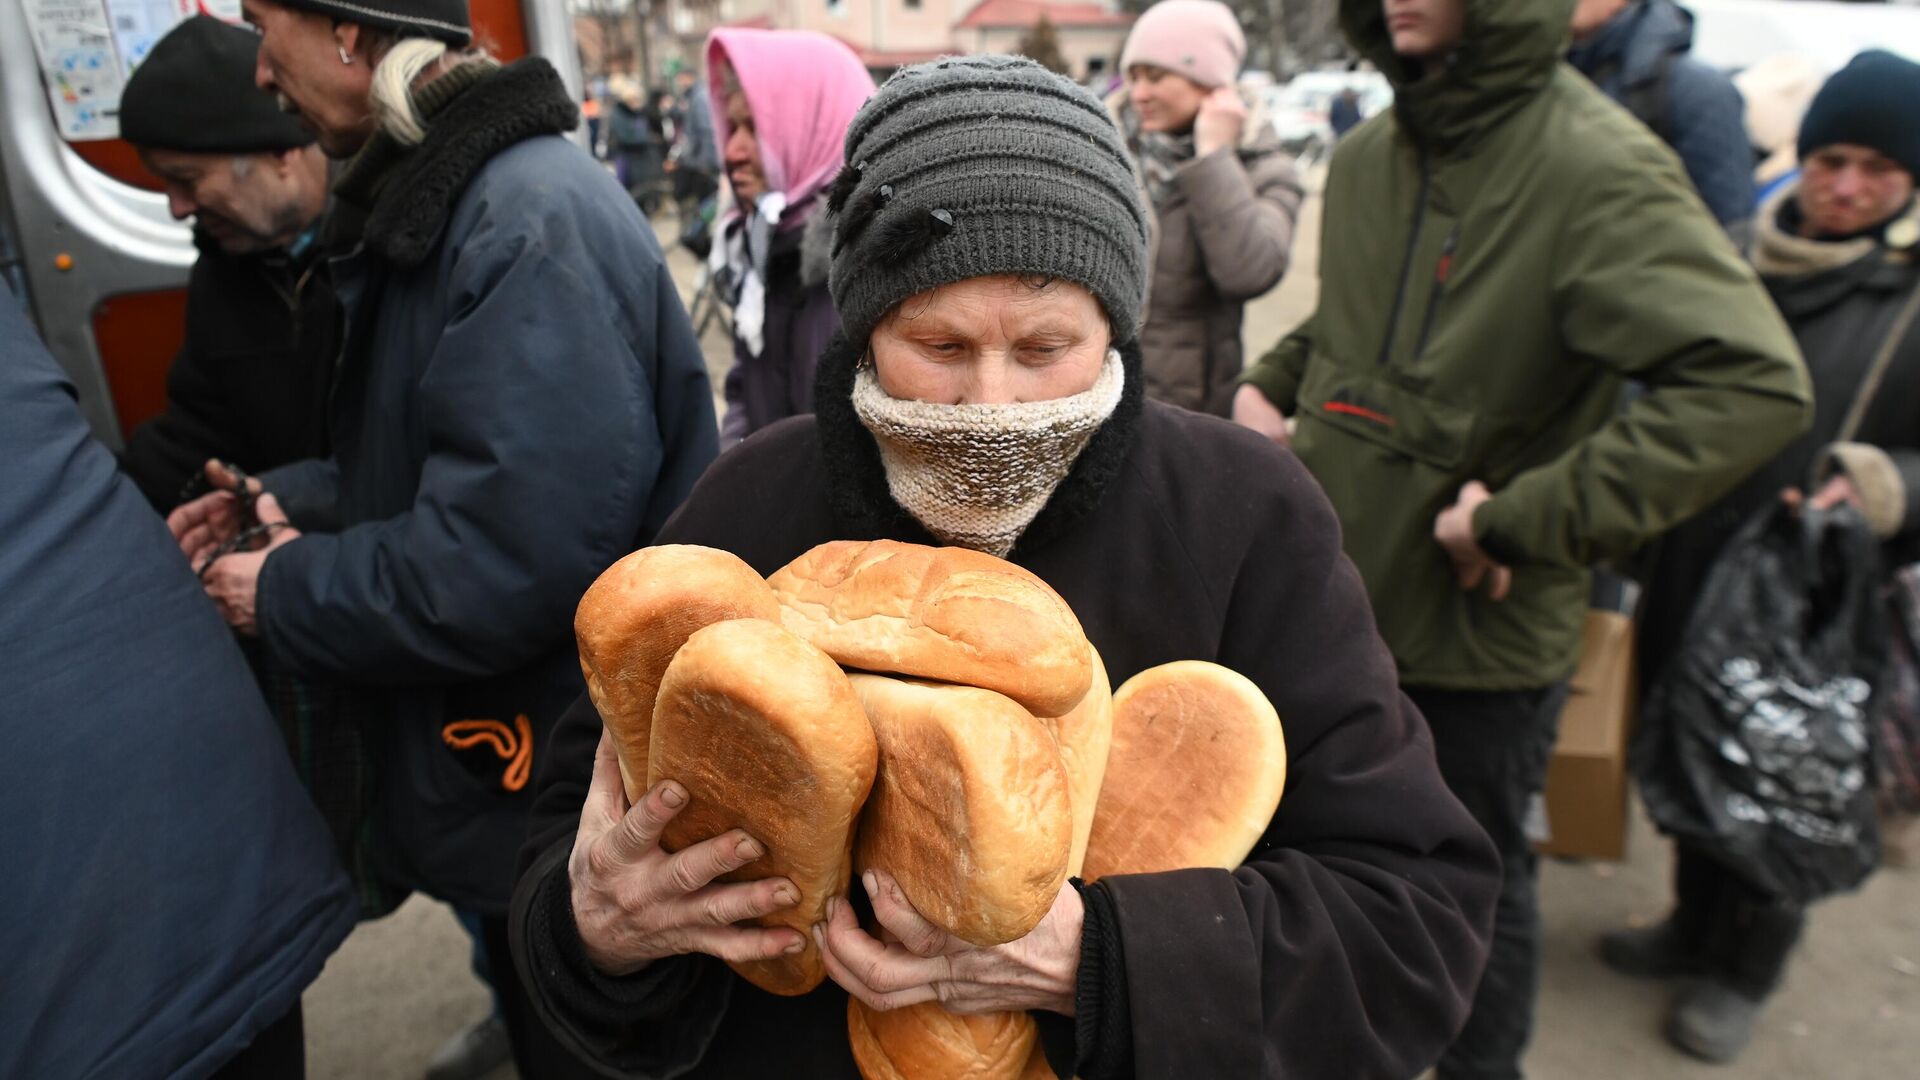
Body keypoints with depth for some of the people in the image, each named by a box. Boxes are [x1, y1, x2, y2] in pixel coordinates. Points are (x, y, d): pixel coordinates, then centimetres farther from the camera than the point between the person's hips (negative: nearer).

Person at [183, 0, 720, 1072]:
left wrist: (286, 594, -14)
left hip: (575, 799, -9)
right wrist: (293, 498, 5)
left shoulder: (531, 227, -26)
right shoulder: (438, 197, 6)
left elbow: (504, 563, -30)